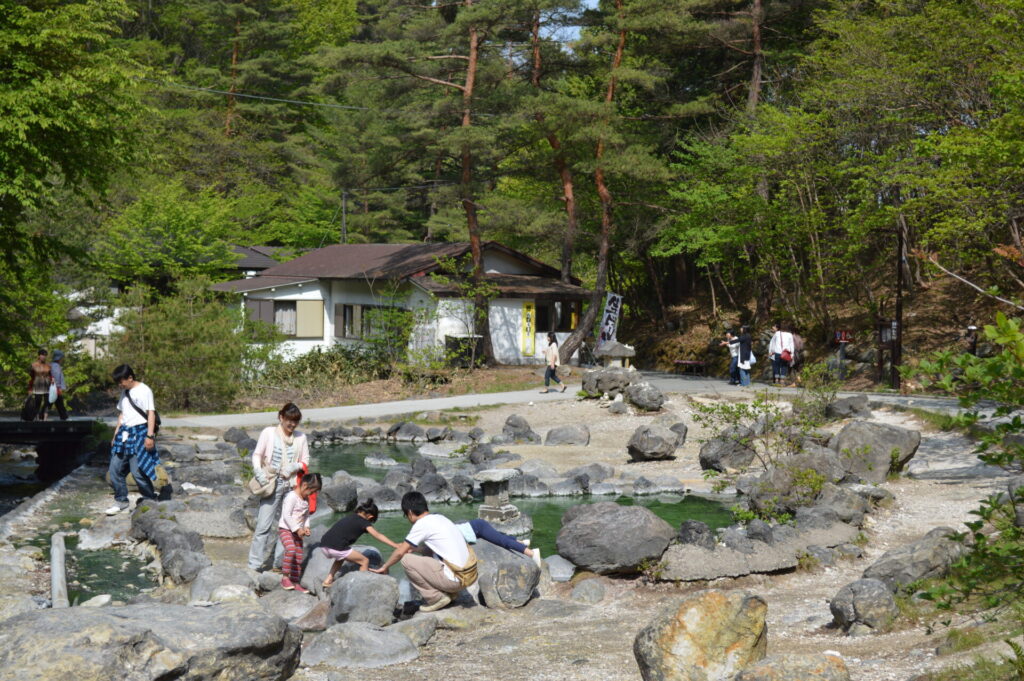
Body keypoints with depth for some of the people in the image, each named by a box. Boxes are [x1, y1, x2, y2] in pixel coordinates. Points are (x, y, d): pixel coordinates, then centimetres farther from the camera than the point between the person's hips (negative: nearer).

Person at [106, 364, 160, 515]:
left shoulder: (144, 390, -7)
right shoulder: (124, 392, 17)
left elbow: (151, 413, -11)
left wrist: (150, 436, -17)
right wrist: (116, 434, 20)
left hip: (139, 433, -8)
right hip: (125, 433, 8)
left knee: (138, 471, -11)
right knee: (115, 469, 5)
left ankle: (151, 501, 3)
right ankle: (121, 501, 18)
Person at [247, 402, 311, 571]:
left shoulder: (301, 437, 7)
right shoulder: (269, 433, 0)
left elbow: (305, 461, 11)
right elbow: (257, 454, 3)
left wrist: (294, 467, -10)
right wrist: (258, 472, -13)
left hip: (291, 485, 4)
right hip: (272, 483, -4)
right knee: (264, 525, -9)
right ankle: (254, 565, -6)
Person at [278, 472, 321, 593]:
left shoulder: (306, 499, 11)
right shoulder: (292, 497, -18)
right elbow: (286, 516, -23)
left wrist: (306, 527, 3)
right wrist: (297, 529, -21)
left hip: (297, 532, 9)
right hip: (285, 529, -9)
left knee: (299, 558, 9)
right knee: (291, 549, -31)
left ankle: (295, 582, 21)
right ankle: (285, 577, -21)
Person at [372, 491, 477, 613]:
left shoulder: (422, 524, -9)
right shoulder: (439, 518, 13)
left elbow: (400, 552, -1)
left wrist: (384, 567, 14)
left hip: (455, 579, -8)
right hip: (469, 574, 8)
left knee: (407, 560, -5)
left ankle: (436, 598, -2)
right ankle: (448, 593, 17)